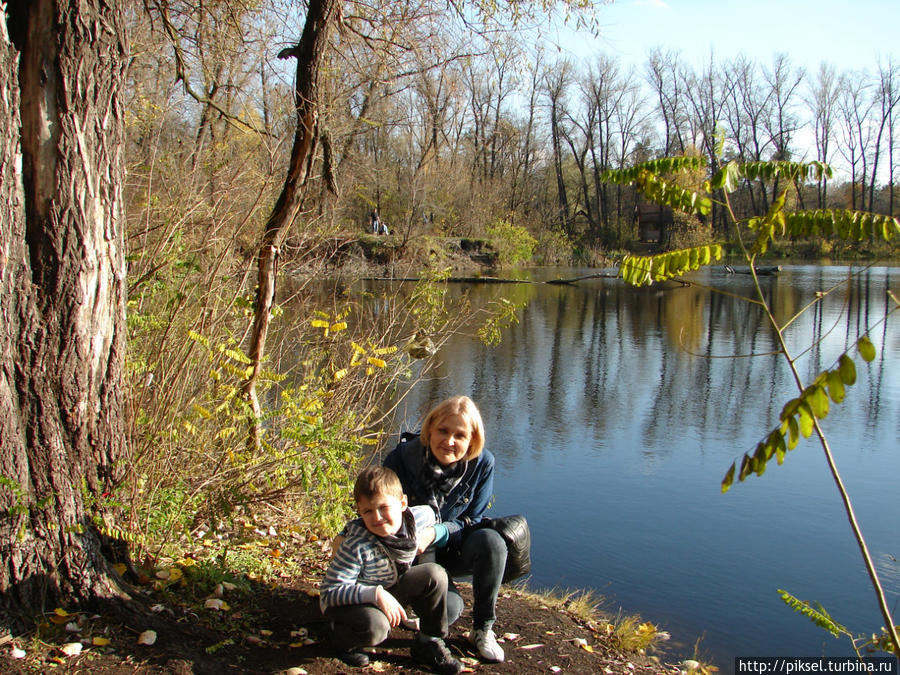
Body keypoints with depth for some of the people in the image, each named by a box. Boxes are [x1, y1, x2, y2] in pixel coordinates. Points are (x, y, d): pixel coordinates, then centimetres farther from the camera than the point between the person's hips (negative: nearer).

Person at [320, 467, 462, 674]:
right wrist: (376, 595, -38)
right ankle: (344, 641, 1)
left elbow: (429, 513, 10)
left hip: (388, 593, 6)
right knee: (374, 627, -36)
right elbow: (330, 591, -32)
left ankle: (428, 643, 2)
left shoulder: (419, 517, -16)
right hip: (347, 602, -5)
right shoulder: (356, 546, -32)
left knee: (435, 574, -13)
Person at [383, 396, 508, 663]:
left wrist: (436, 533, -29)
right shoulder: (401, 458, -18)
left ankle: (483, 629, -10)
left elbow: (470, 522, -8)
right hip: (412, 555, -2)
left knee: (490, 540, -31)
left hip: (453, 550, 3)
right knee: (448, 608, -29)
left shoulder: (482, 464, -13)